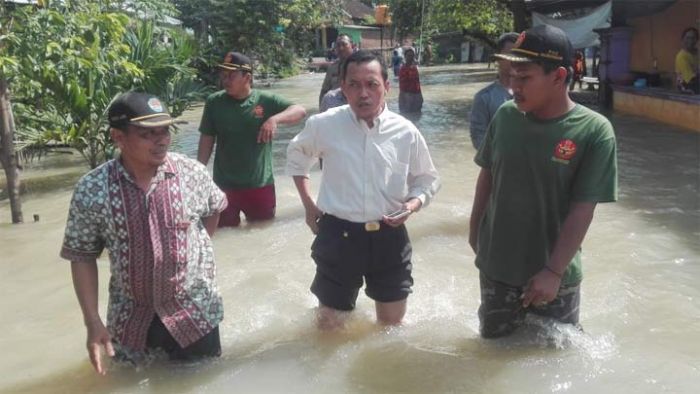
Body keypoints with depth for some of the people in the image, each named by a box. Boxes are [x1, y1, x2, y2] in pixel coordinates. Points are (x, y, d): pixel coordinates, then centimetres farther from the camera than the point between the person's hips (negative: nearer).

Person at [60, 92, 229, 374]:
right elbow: (82, 257, -7)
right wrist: (93, 322, -11)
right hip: (130, 317, 0)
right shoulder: (91, 190, -15)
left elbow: (214, 209, 9)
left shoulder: (192, 173, -13)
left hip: (194, 311, 0)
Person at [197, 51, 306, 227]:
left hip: (260, 185, 0)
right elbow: (207, 140, 2)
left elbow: (300, 111, -12)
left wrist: (274, 119, -29)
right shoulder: (214, 102, -3)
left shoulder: (266, 100, -6)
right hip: (224, 186, 0)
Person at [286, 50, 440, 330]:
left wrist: (414, 203, -12)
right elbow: (296, 156, 13)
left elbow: (427, 180, 9)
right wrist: (308, 205, 8)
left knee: (392, 324, 16)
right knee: (330, 326, 12)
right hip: (338, 235, -1)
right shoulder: (324, 125, -8)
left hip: (389, 237, 1)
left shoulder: (406, 132, -6)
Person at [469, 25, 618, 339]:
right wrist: (474, 231, 11)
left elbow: (582, 210, -17)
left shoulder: (594, 132, -18)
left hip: (555, 274, -2)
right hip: (495, 266, 3)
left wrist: (554, 271, -19)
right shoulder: (506, 116, -7)